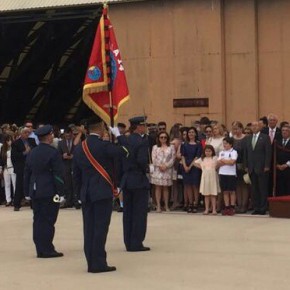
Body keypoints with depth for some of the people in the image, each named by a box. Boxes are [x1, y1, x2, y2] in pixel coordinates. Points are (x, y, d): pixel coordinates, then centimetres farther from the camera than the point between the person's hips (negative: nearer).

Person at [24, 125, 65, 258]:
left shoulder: (31, 153, 9)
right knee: (48, 221, -3)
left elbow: (27, 174, 12)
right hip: (49, 192, -6)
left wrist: (27, 192, 17)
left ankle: (40, 250, 12)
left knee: (38, 220, 9)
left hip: (35, 192, 6)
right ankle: (47, 250, -2)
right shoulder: (53, 153, -11)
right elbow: (58, 174, -13)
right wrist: (60, 192, -10)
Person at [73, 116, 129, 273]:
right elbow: (123, 152, -10)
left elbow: (76, 173, 12)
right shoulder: (103, 145, -12)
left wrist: (79, 193, 18)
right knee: (100, 228, -5)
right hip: (102, 192, -6)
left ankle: (91, 263, 12)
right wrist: (118, 135, 6)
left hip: (86, 194, 7)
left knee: (89, 229, 8)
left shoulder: (79, 148, 9)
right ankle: (98, 263, -5)